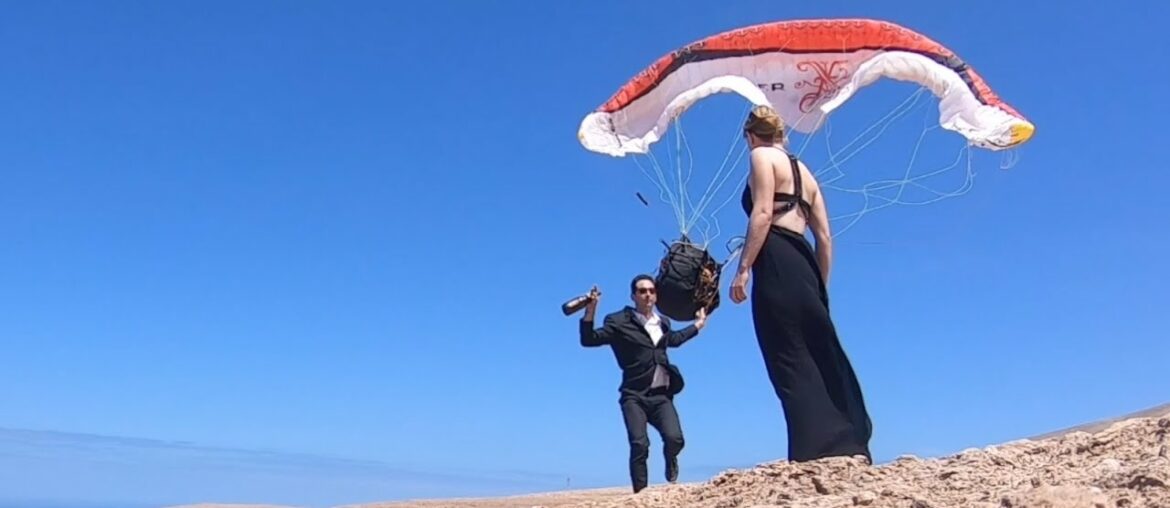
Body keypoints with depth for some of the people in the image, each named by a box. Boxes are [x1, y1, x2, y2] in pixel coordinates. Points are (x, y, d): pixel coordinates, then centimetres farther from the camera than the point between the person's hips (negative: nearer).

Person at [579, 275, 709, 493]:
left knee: (675, 439, -14)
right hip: (634, 396, -3)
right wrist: (590, 311, -23)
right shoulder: (619, 321, -1)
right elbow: (589, 340, -9)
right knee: (639, 445, -14)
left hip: (661, 395, 4)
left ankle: (670, 460, 22)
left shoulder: (663, 322, 16)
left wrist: (697, 325, 45)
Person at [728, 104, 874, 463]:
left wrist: (743, 269, -17)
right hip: (804, 266, 8)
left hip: (777, 265, -8)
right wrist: (819, 288, 26)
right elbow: (825, 237, 22)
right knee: (820, 359, 9)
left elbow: (763, 213, -12)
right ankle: (849, 447, 11)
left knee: (790, 362, -10)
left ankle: (816, 453, -15)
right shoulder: (803, 171, 28)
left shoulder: (761, 156, 5)